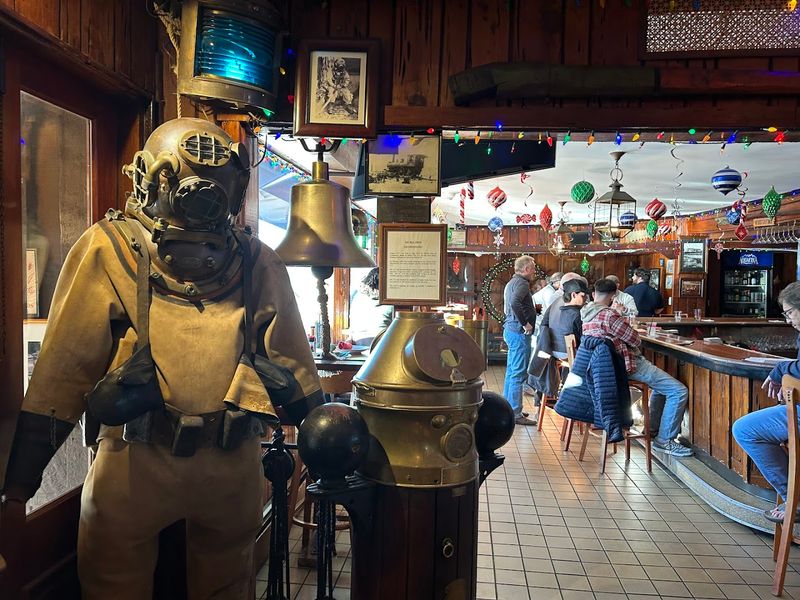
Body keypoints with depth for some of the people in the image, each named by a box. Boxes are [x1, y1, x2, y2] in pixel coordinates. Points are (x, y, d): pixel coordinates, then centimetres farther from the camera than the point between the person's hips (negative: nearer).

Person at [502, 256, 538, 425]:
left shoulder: (512, 282, 18)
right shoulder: (522, 283, -14)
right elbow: (515, 303, -31)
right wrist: (525, 323, -22)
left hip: (510, 330, 11)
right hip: (519, 332, -11)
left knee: (511, 371, 16)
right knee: (518, 373, -7)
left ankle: (508, 408, 24)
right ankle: (515, 414, -4)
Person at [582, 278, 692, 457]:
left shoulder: (585, 314, 5)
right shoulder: (608, 315, -24)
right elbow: (636, 341, -14)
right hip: (627, 365, -10)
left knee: (661, 383, 30)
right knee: (679, 391, -7)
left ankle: (653, 429, 33)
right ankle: (664, 440, 1)